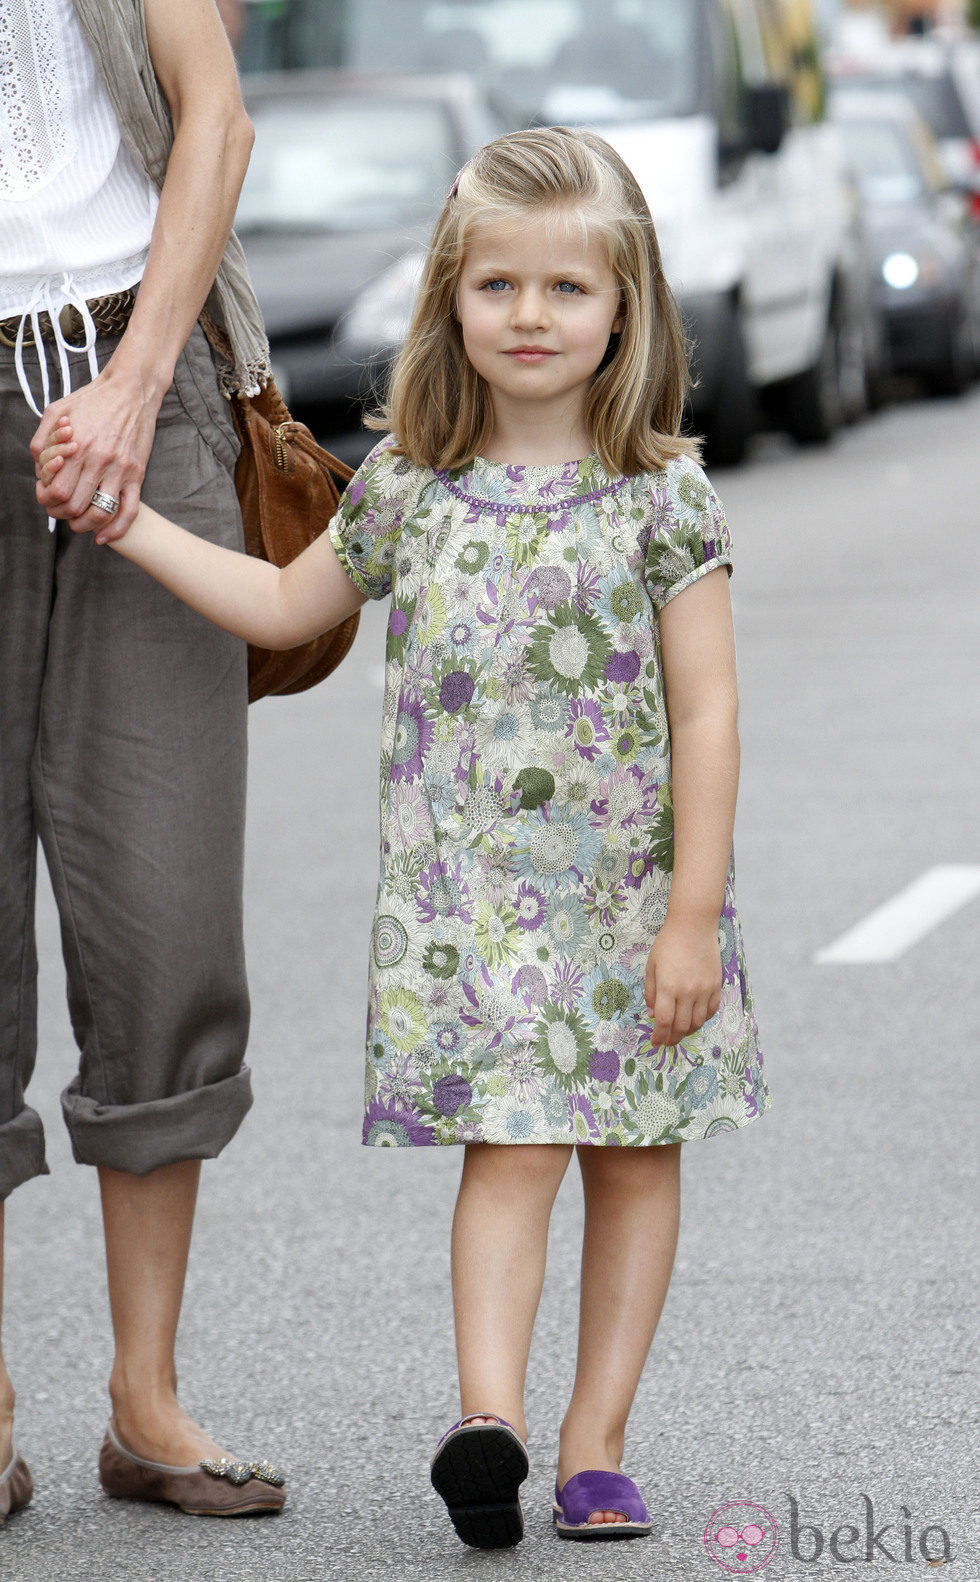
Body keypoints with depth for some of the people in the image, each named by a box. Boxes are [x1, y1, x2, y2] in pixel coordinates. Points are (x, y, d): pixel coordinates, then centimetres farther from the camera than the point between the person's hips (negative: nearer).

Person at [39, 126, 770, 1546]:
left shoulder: (661, 498, -6)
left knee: (635, 1157, 5)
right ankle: (490, 1418, -21)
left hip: (629, 893, -1)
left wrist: (692, 914, -10)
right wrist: (123, 518, 14)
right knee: (513, 1147, -11)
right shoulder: (407, 491, 2)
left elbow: (705, 713, -7)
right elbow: (285, 606, 19)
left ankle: (596, 1443, 13)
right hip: (468, 892, 1)